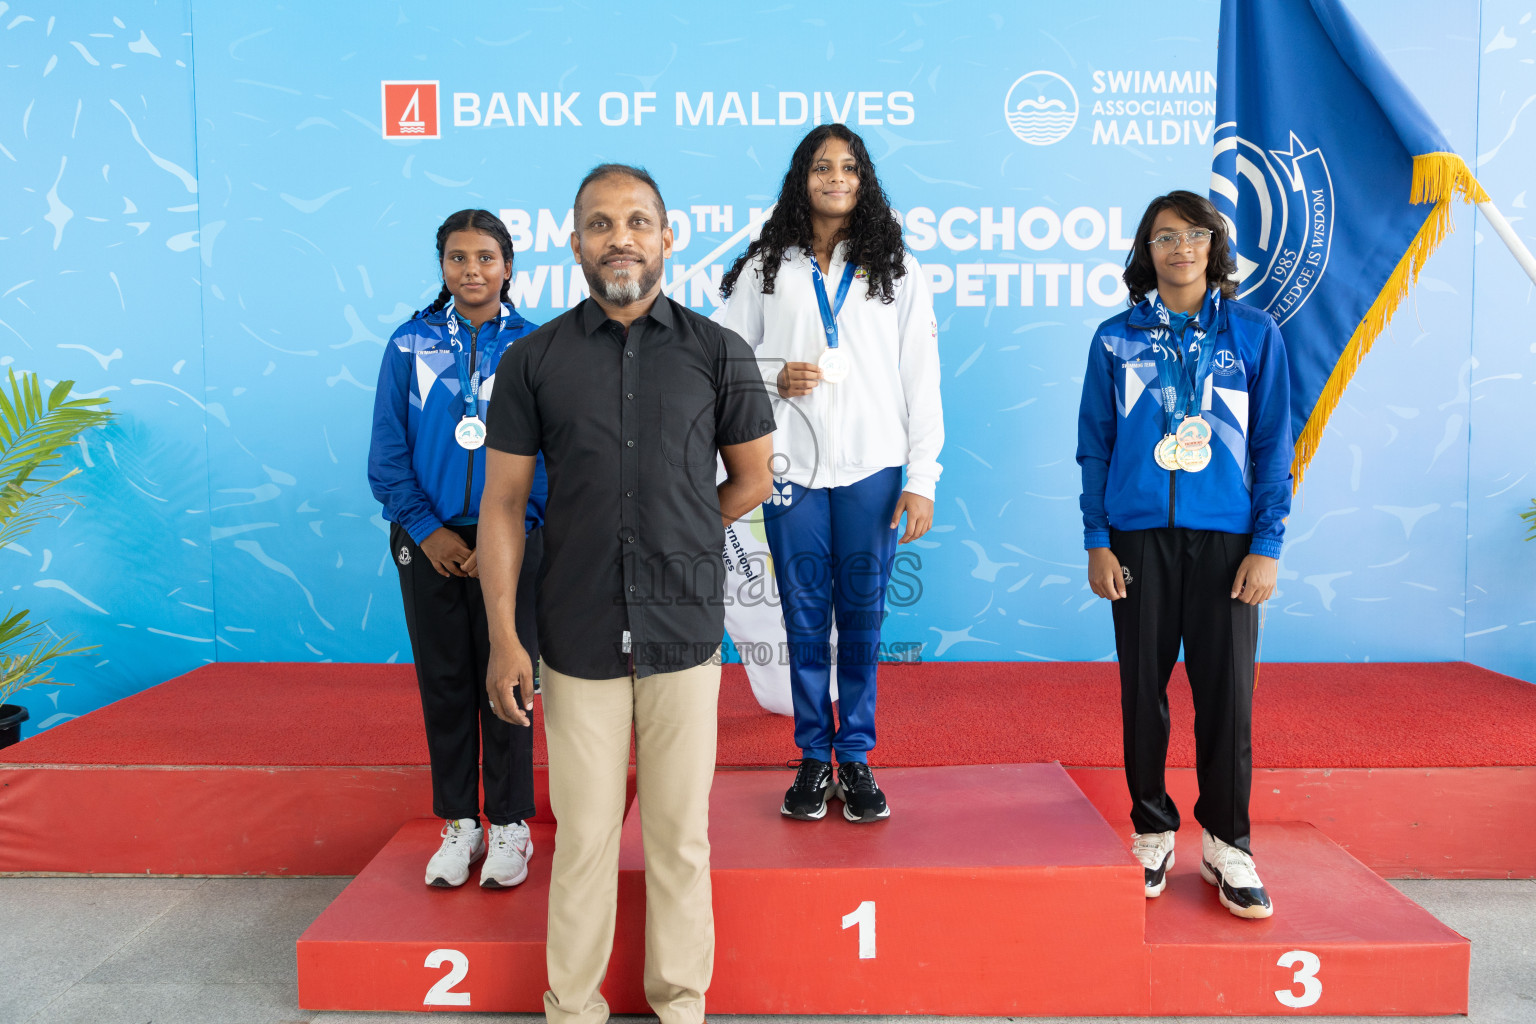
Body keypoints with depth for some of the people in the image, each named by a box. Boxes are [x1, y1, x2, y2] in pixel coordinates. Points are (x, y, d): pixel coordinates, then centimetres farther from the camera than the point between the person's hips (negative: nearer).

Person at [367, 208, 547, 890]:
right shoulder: (410, 345, 5)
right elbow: (387, 453, 4)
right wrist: (425, 528, -6)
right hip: (429, 542, 2)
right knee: (443, 682, 8)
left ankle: (509, 823, 17)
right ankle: (458, 822, 21)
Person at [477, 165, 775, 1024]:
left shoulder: (718, 353, 1)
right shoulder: (536, 359, 2)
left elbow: (753, 479, 11)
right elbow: (503, 503, 2)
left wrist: (670, 543, 9)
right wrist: (504, 639, -3)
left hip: (685, 632, 0)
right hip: (579, 637, 0)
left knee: (680, 835, 9)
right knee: (584, 834, 8)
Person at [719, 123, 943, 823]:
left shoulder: (898, 270, 7)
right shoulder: (764, 268, 8)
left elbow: (921, 380, 4)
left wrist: (922, 479, -3)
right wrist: (775, 377, -10)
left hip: (873, 467, 0)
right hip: (792, 466, 0)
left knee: (863, 617, 5)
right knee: (805, 616, 5)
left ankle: (856, 758, 18)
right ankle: (814, 758, 18)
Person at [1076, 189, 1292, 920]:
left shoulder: (1254, 334, 6)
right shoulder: (1117, 339, 7)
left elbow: (1273, 446, 5)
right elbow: (1094, 445, 6)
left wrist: (1267, 545, -3)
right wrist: (1096, 541, -1)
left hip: (1226, 538, 0)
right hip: (1138, 537, 1)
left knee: (1226, 689, 1)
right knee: (1143, 687, 6)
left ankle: (1227, 844, 15)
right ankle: (1152, 832, 20)